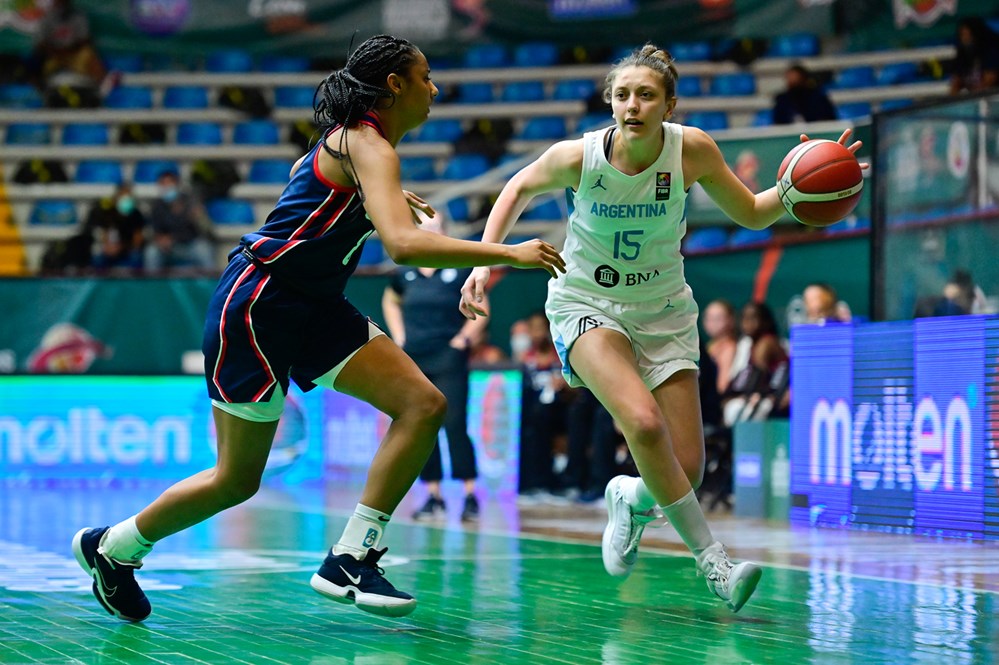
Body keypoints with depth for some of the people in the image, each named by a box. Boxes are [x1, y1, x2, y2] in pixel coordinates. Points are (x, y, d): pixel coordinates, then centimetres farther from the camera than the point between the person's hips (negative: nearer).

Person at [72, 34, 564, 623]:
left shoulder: (356, 140, 11)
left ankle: (350, 560, -8)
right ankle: (112, 546, 23)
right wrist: (508, 254, -33)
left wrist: (385, 197, 29)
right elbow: (403, 244, -34)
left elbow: (303, 173, 33)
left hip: (313, 309, 9)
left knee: (425, 405, -9)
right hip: (255, 307, -9)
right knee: (237, 480, 0)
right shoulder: (368, 146, -18)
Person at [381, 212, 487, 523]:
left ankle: (471, 497, -7)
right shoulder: (404, 273, 9)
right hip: (413, 361, 5)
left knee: (454, 425, -11)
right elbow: (390, 302, 28)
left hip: (448, 359, -5)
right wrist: (399, 336, 16)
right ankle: (434, 498, 13)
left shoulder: (460, 270, -2)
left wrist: (464, 339, -8)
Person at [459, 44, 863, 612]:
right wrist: (483, 262, -6)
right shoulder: (578, 157, -19)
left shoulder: (692, 150, -16)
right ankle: (714, 563, -19)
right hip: (586, 304, -2)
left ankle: (632, 499, 32)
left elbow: (752, 213, -1)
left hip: (662, 311, 2)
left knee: (687, 469, -6)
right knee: (643, 423, -30)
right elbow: (520, 189, 2)